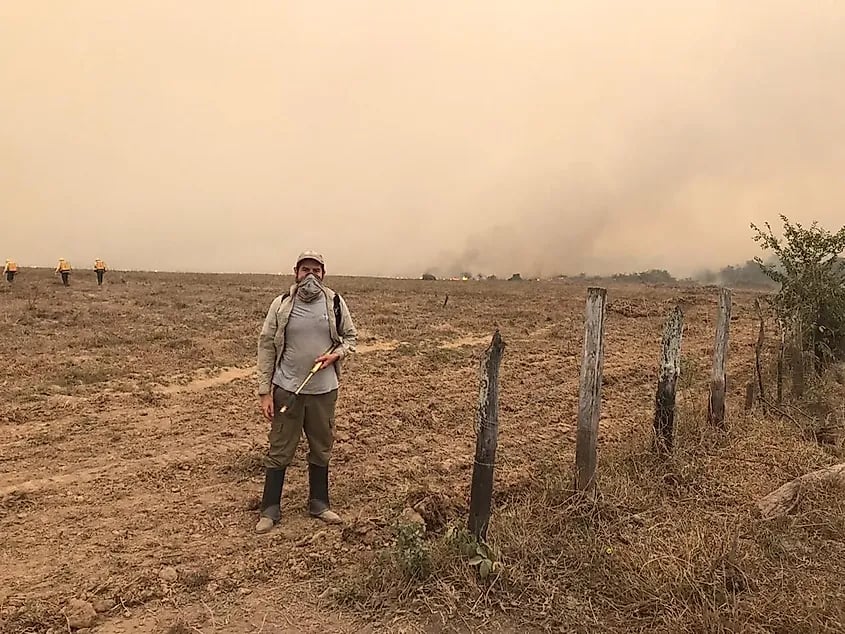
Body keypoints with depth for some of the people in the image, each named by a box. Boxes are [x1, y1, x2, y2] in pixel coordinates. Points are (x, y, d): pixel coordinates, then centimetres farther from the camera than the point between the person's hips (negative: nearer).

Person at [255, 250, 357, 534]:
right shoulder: (281, 304, -5)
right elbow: (266, 347, -3)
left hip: (324, 389, 2)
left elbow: (351, 337, 10)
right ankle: (270, 508, 22)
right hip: (287, 388, -2)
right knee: (280, 450, 6)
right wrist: (264, 392, -7)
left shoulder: (335, 303, -1)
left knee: (321, 449, 15)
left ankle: (319, 503, 33)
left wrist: (335, 354, -12)